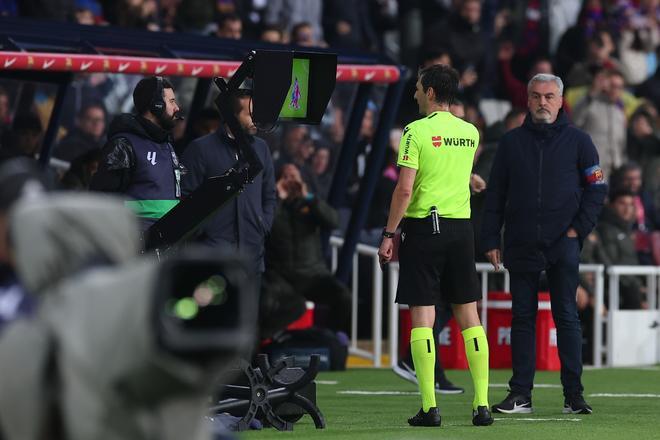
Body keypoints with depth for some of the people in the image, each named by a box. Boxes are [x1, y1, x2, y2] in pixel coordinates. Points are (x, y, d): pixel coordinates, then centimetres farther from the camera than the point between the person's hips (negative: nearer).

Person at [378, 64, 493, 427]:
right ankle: (482, 405, 2)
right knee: (468, 316, 7)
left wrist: (389, 234, -8)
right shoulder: (470, 132, 9)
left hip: (423, 227, -5)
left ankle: (430, 407, -6)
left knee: (422, 316, -2)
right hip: (461, 227, 5)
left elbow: (405, 188, -14)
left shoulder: (417, 131, -9)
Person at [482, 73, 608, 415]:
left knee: (566, 317, -2)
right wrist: (491, 239, 4)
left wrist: (579, 228, -4)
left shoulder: (577, 141, 5)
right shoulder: (511, 142, 10)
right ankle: (520, 394, 5)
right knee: (522, 318, 3)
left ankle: (573, 395, 1)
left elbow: (596, 188, 6)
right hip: (521, 244, 2)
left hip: (562, 245, -2)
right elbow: (495, 194, 11)